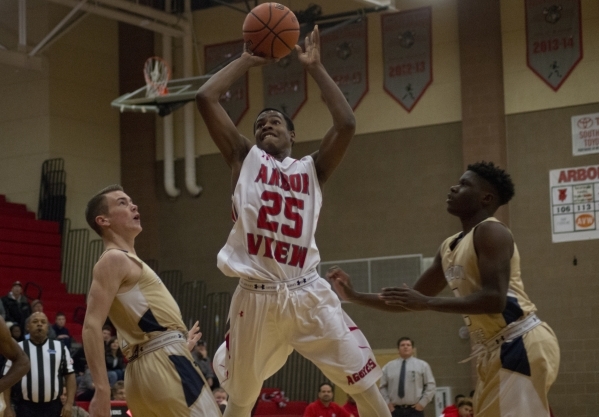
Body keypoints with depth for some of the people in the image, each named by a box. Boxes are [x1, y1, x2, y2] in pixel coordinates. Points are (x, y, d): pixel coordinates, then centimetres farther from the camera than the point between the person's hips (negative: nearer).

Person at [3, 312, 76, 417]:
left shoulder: (60, 348, 7)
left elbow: (69, 375, 6)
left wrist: (69, 403, -4)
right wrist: (8, 407, -3)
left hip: (53, 407, 1)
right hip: (26, 408, -1)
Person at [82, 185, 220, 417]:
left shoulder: (127, 261, 23)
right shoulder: (114, 260, -7)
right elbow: (92, 326, -18)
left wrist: (180, 344, 41)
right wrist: (102, 389, -26)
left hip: (160, 365, 10)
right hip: (163, 366, -10)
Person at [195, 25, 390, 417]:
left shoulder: (312, 168, 14)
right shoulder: (244, 158, 13)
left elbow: (346, 123, -1)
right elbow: (205, 98, 4)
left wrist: (316, 68, 5)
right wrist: (247, 60, 12)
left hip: (307, 293, 0)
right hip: (256, 296, 0)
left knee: (365, 383, -2)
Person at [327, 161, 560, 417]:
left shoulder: (490, 232, -11)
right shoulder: (449, 247, 17)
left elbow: (495, 299, -23)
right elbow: (413, 301, 23)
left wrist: (427, 303, -22)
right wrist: (354, 297, 16)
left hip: (521, 344, -10)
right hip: (494, 350, 10)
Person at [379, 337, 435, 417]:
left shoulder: (422, 365, 5)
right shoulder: (388, 367, 9)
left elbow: (431, 385, 4)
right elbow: (382, 387, 12)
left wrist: (422, 403, -4)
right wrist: (387, 403, 1)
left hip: (414, 410, -1)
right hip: (395, 411, 2)